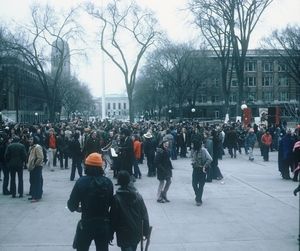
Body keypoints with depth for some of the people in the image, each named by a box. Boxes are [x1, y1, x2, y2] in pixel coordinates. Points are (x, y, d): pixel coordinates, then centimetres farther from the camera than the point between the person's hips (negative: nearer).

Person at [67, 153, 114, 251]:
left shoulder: (81, 181, -15)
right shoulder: (108, 182, -6)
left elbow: (72, 205, -11)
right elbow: (110, 202, 6)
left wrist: (81, 208, 11)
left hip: (86, 224, -2)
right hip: (104, 224, 2)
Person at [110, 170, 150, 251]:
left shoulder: (116, 198, -14)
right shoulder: (138, 196, -2)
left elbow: (113, 218, -11)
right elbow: (144, 215, -1)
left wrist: (111, 234, -1)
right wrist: (146, 232, 7)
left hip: (124, 234, -5)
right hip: (137, 233, 5)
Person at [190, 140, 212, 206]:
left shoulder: (203, 150, -16)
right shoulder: (193, 150, 2)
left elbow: (210, 159, -21)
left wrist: (204, 166, -18)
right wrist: (192, 162, 0)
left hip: (202, 170, -5)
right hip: (195, 169, 5)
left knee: (201, 185, 0)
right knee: (194, 184, 1)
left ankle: (199, 200, 8)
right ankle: (198, 197, 25)